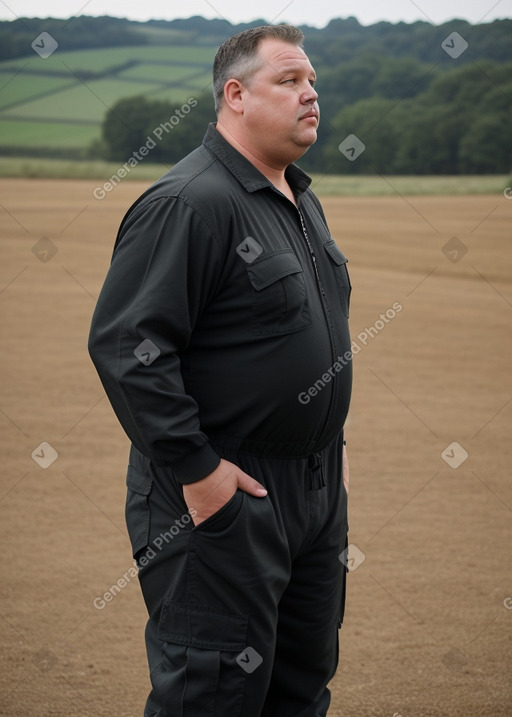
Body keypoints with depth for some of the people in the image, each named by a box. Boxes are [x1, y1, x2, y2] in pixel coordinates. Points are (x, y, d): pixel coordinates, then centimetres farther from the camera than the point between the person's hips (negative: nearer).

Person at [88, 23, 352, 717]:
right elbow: (124, 344, -23)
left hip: (317, 487, 9)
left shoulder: (302, 202, 14)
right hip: (220, 495, -9)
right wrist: (195, 468, -22)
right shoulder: (189, 202, -17)